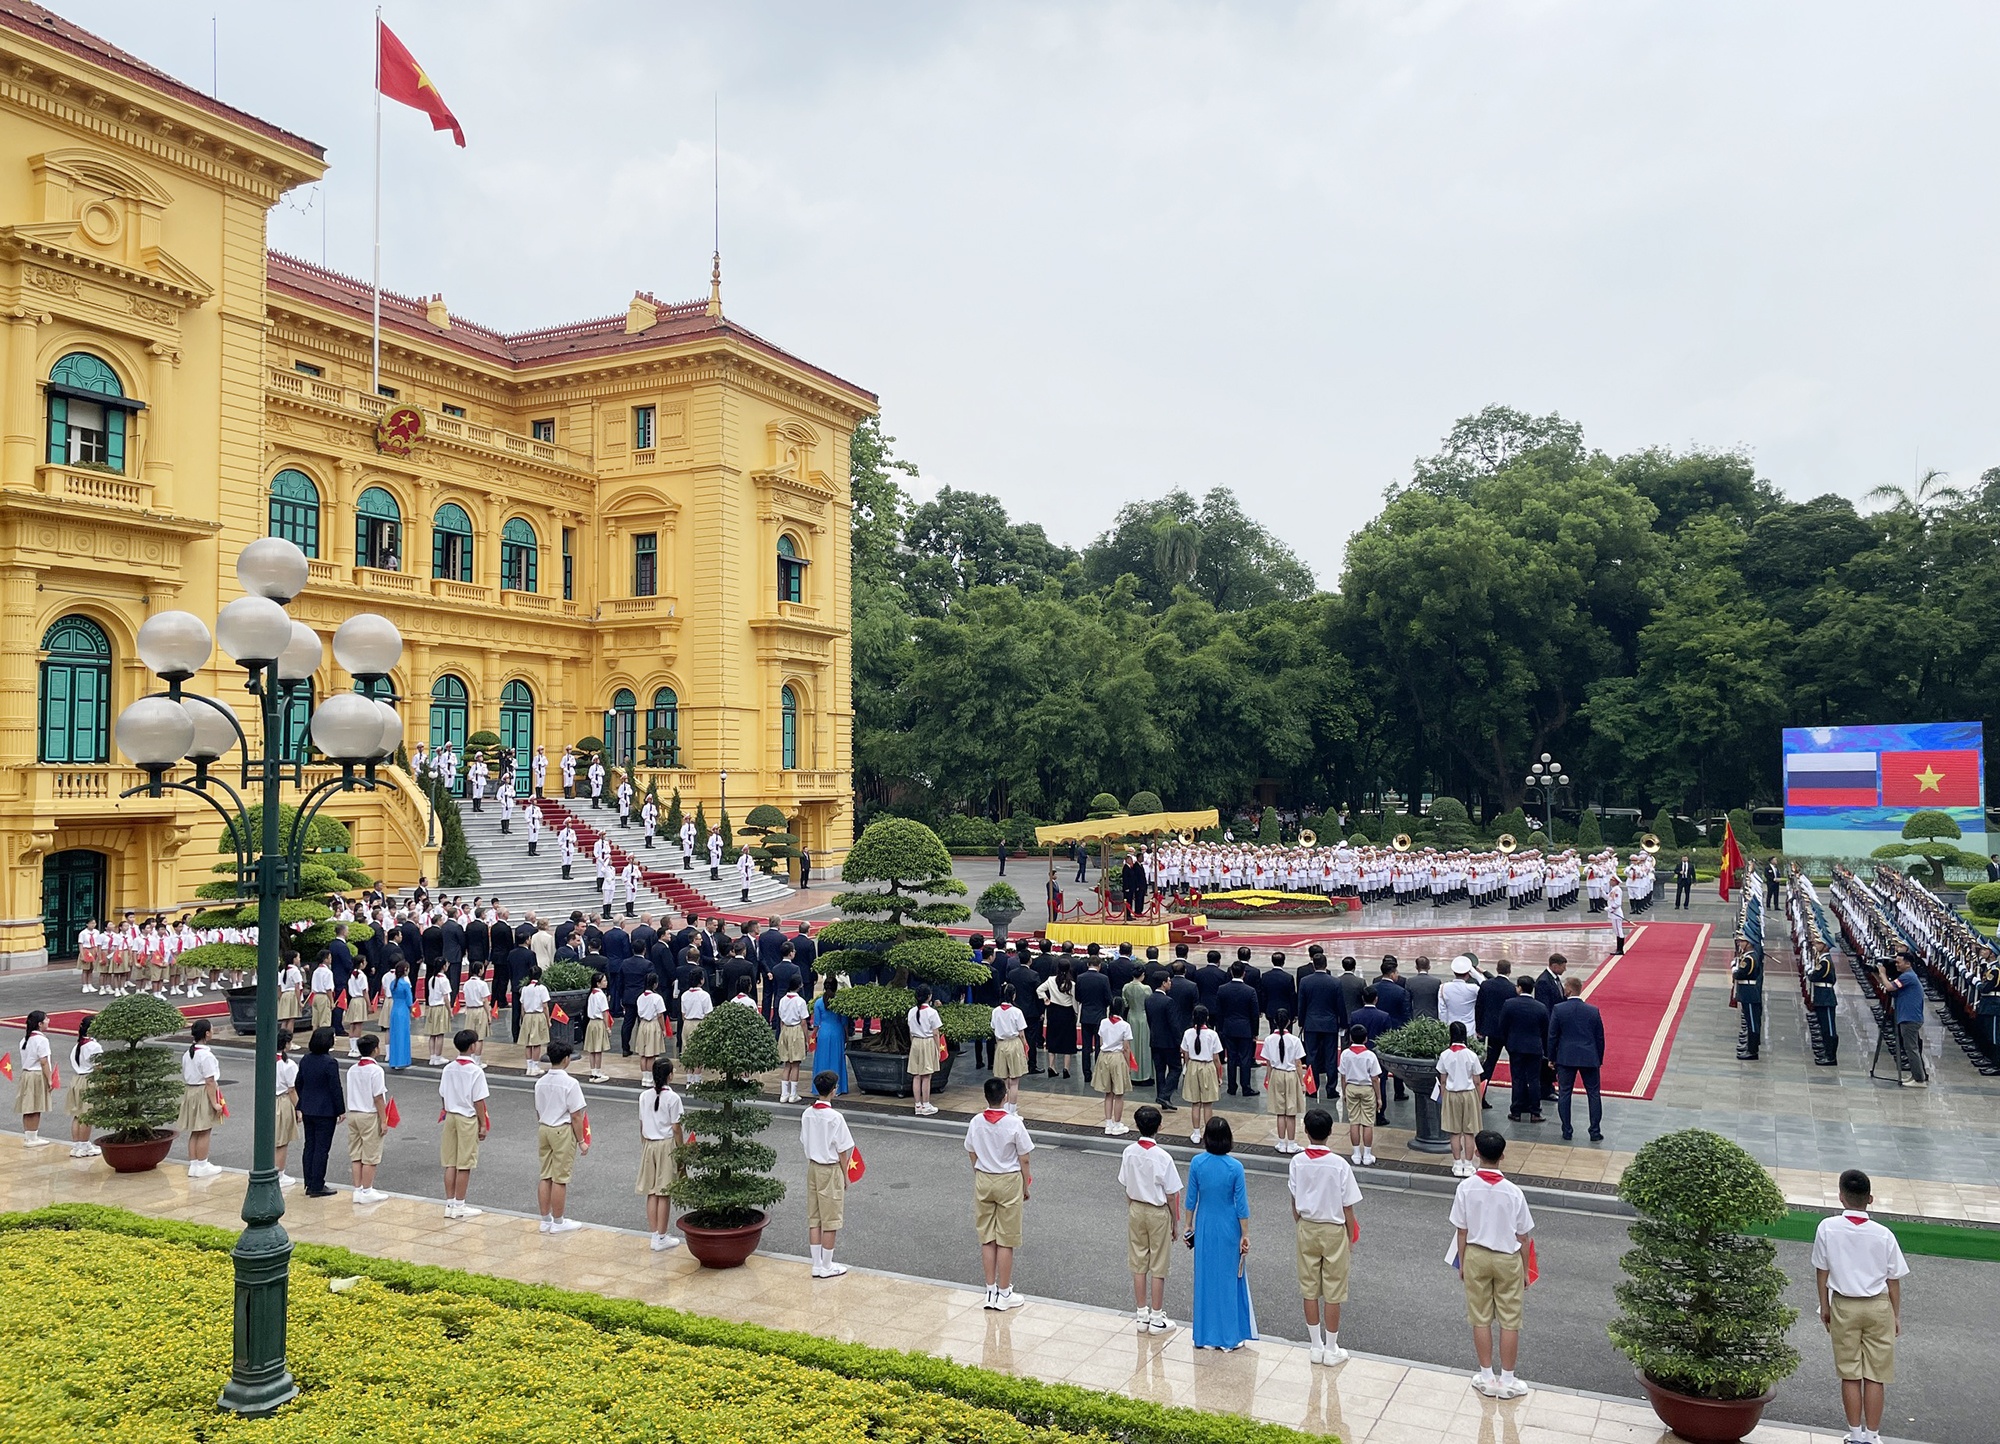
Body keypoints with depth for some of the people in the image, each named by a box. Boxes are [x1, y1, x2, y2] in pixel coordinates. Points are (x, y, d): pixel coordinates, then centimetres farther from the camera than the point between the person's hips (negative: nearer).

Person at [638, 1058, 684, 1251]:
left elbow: (642, 1126, 6)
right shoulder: (672, 1098, -13)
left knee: (651, 1193, 9)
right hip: (667, 1146, -5)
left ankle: (654, 1235, 14)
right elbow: (676, 1129, -10)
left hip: (649, 1145, 5)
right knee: (664, 1194, 1)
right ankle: (661, 1238, 7)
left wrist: (645, 1146, 17)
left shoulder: (644, 1096, 1)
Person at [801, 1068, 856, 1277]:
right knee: (830, 1221, 5)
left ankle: (817, 1265, 19)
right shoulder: (835, 1118, -20)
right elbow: (842, 1151, -14)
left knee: (814, 1219, 12)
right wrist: (845, 1176, -2)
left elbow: (804, 1144, 7)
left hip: (812, 1168, 6)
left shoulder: (807, 1115, -2)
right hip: (831, 1170, -6)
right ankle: (826, 1267, 12)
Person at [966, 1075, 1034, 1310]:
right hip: (1009, 1182, -4)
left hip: (983, 1180, 4)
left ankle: (990, 1291, 20)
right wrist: (1025, 1188, 3)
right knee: (1006, 1242, 5)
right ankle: (1004, 1294, 13)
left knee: (987, 1239, 12)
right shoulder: (1014, 1124, -17)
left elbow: (972, 1156, 5)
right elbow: (1024, 1160, -10)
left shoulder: (976, 1122, -6)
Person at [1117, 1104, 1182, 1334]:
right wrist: (1175, 1223, -1)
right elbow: (1171, 1195, -15)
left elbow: (1127, 1187, 0)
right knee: (1158, 1268, 9)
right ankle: (1156, 1318, 18)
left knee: (1138, 1265, 14)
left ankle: (1142, 1315, 24)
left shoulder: (1129, 1152, -10)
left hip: (1136, 1210, 4)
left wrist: (1133, 1210, 15)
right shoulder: (1163, 1157, -23)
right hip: (1158, 1213, -4)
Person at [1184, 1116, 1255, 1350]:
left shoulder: (1197, 1163, -12)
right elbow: (1241, 1205, -11)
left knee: (1205, 1277, 13)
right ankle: (1230, 1334, 19)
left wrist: (1189, 1226, 11)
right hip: (1229, 1228, -2)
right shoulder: (1235, 1167, -17)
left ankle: (1205, 1334, 22)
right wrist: (1245, 1235, 0)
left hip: (1205, 1227, 2)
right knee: (1229, 1278, 11)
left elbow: (1191, 1198, -3)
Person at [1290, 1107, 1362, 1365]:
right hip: (1333, 1230, -3)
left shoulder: (1297, 1161, -11)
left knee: (1309, 1289, 13)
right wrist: (1350, 1238, 2)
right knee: (1333, 1293, 9)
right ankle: (1331, 1350, 18)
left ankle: (1316, 1347, 23)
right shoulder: (1339, 1164, -19)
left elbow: (1294, 1201, 0)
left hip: (1307, 1228, 3)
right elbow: (1347, 1208, -12)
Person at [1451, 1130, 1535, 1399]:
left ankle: (1486, 1377, 24)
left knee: (1481, 1319, 14)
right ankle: (1507, 1381, 21)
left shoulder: (1466, 1188, -16)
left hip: (1475, 1256, 1)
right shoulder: (1513, 1192, -18)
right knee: (1509, 1322, 13)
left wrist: (1462, 1263, 8)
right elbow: (1522, 1238, -9)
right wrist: (1525, 1270, 6)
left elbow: (1462, 1232, -7)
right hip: (1507, 1259, -1)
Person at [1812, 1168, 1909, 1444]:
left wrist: (1825, 1307, 10)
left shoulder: (1827, 1228, -12)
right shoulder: (1883, 1235, -12)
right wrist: (1896, 1315, 11)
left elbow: (1821, 1271, -3)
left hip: (1844, 1307, 0)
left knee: (1849, 1374, 9)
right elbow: (1894, 1279, -4)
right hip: (1878, 1307, 0)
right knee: (1875, 1376, 9)